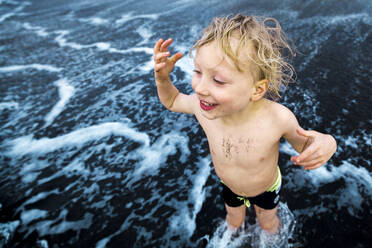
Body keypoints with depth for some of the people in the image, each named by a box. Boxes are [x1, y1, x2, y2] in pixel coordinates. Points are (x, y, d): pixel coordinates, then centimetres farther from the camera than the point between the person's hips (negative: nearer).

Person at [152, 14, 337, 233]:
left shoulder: (278, 117, -40)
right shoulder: (201, 104, -33)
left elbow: (303, 145, -19)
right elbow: (171, 101, -10)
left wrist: (326, 143, -42)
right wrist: (162, 76, -30)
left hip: (266, 189, -2)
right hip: (229, 188, 2)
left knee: (268, 224, 31)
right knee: (234, 221, 33)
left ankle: (272, 224, 69)